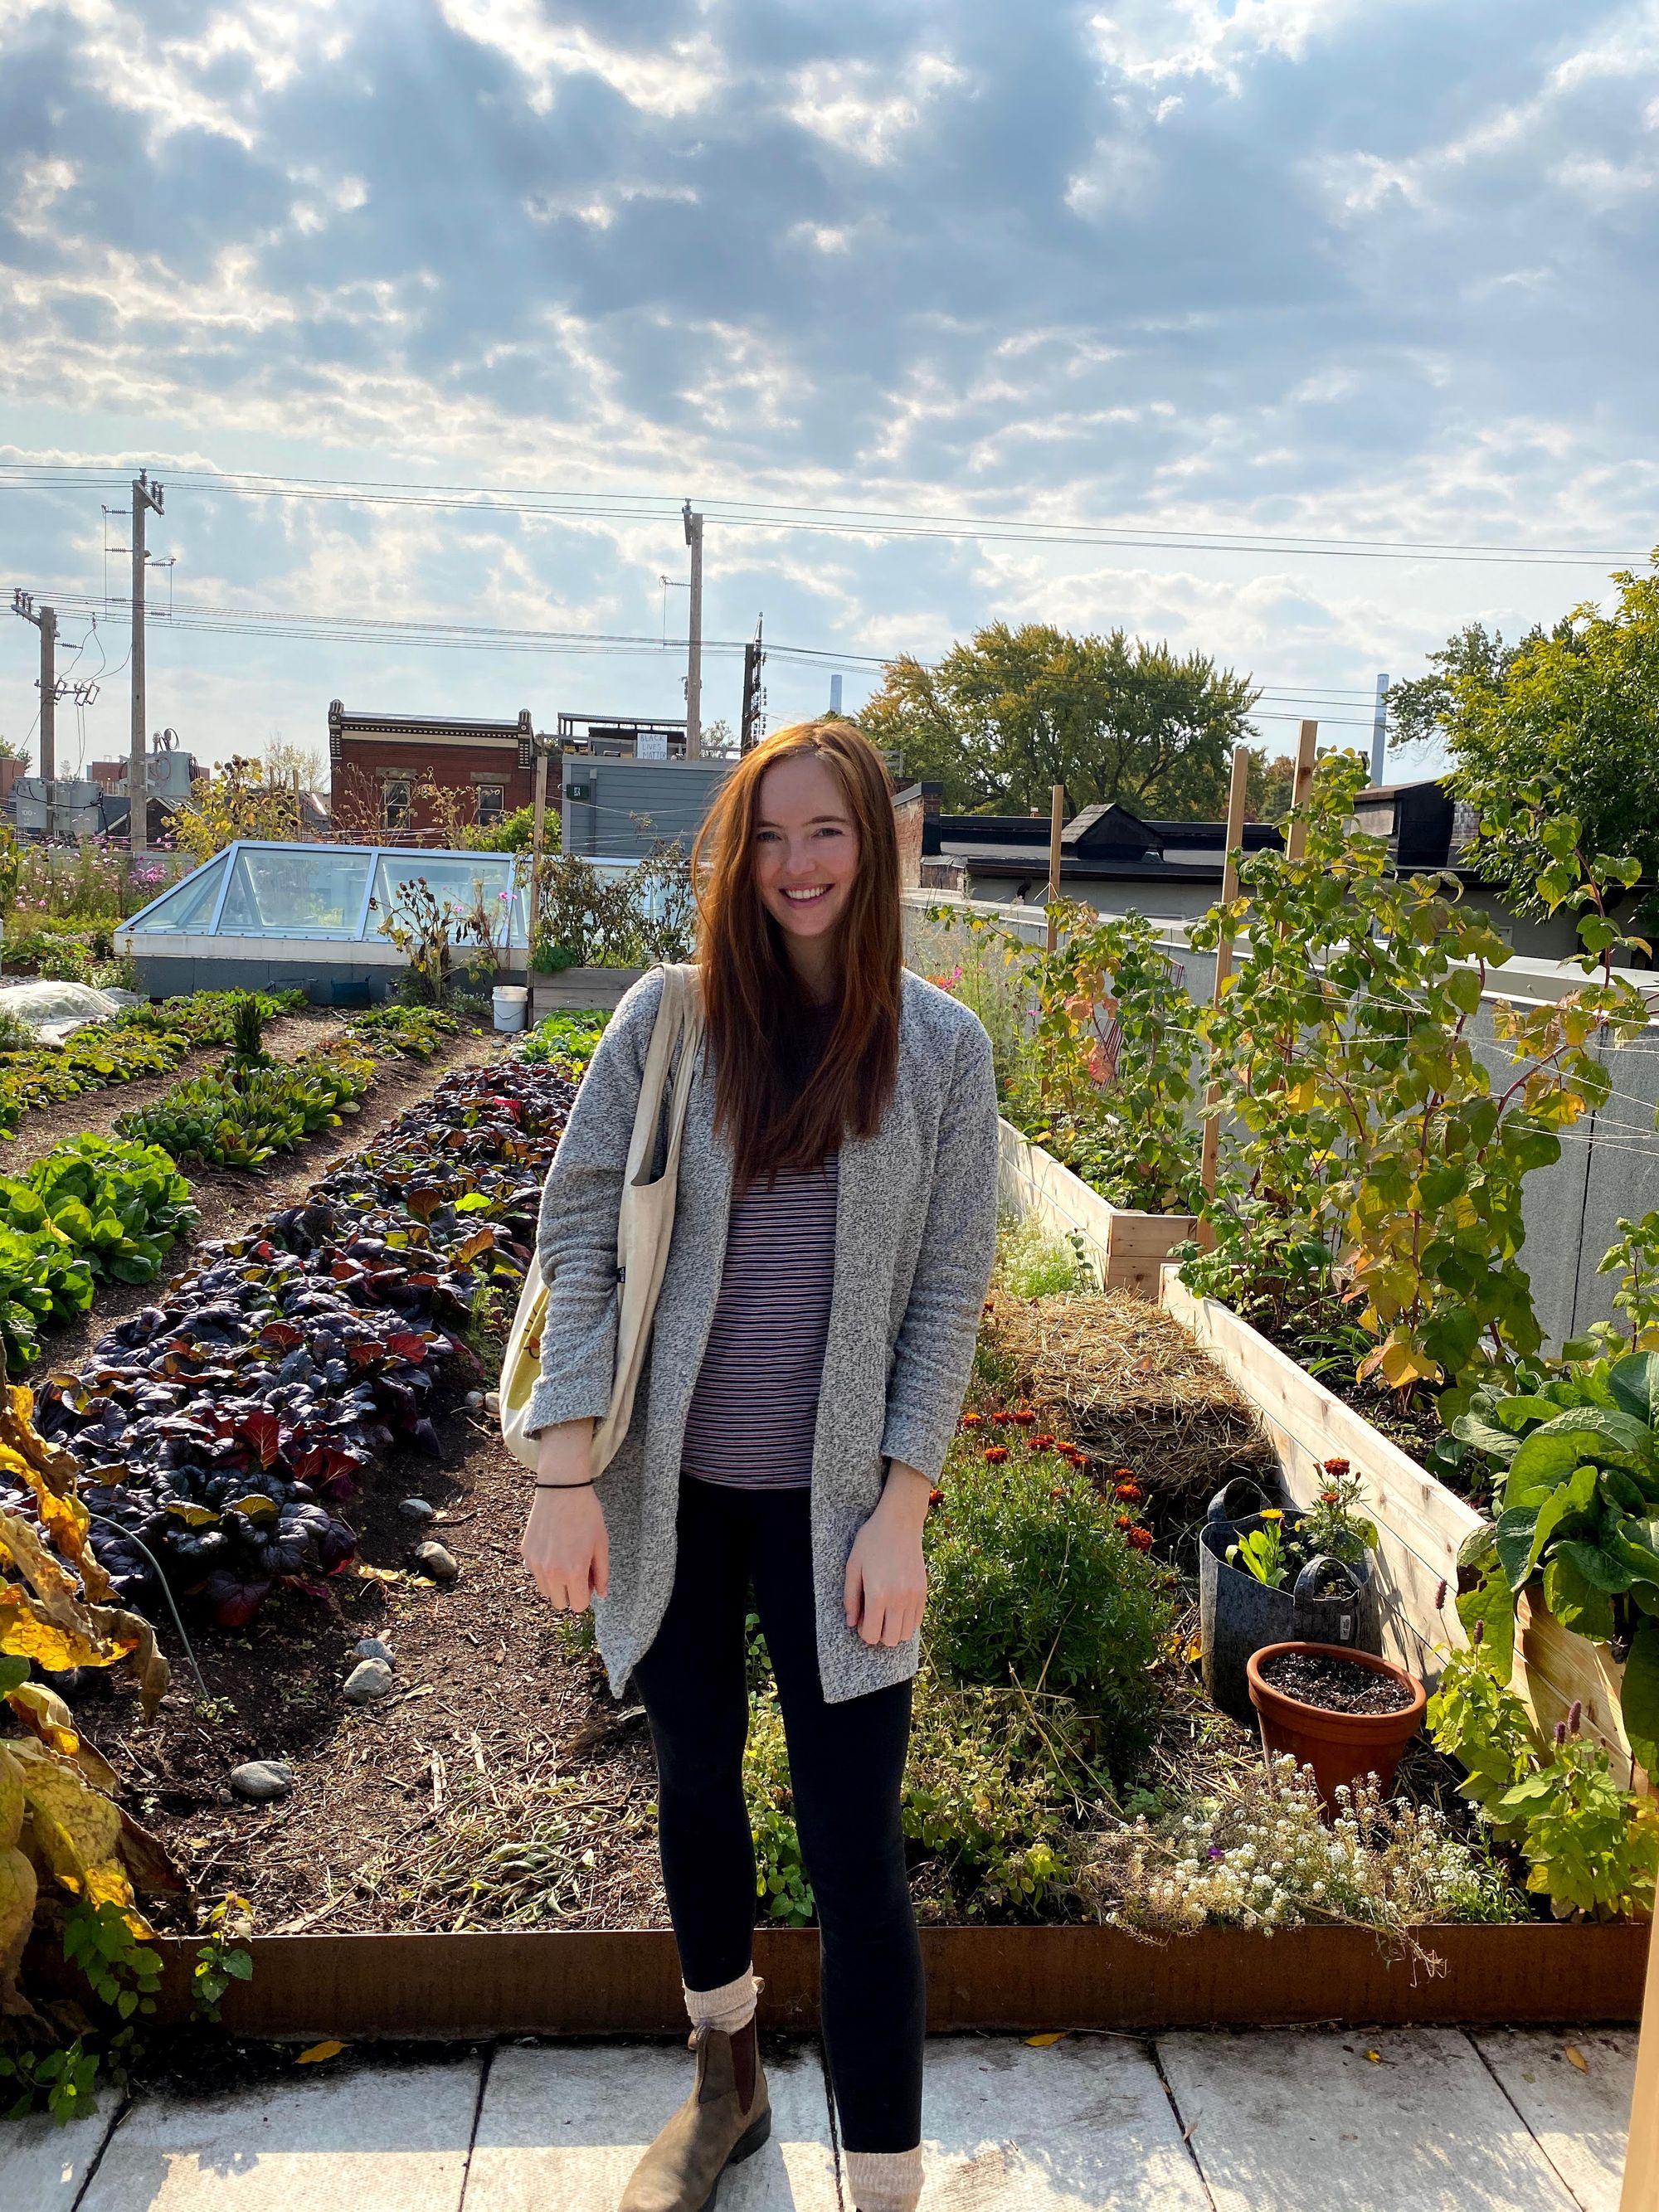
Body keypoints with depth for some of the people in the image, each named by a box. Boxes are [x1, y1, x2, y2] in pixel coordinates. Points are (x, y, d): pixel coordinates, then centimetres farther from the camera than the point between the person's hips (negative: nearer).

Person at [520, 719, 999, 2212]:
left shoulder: (941, 1049, -5)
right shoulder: (668, 1019, -5)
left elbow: (949, 1294, -4)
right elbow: (580, 1242, -4)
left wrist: (900, 1513, -8)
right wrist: (568, 1475, -8)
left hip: (835, 1503, -2)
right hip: (672, 1489, 2)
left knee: (855, 1854, 1)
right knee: (697, 1790, 20)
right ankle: (726, 2085, 46)